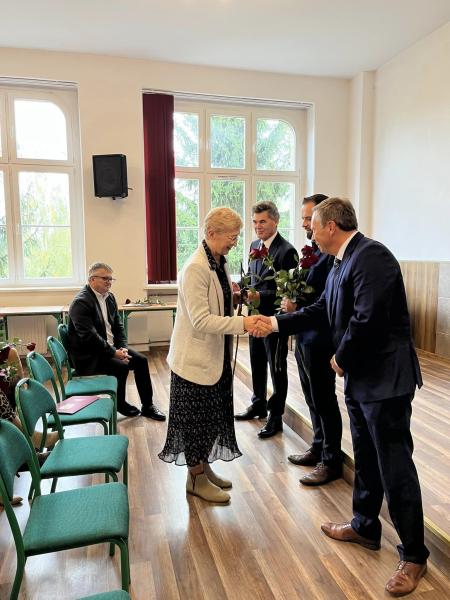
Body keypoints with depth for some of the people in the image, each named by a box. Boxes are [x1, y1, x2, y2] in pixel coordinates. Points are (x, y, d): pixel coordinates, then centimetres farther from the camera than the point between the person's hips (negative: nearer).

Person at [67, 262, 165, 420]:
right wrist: (114, 353, -23)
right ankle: (119, 404, 2)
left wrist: (123, 348, -5)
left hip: (111, 347, 8)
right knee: (121, 366, -26)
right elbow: (89, 336, -25)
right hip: (88, 356, -8)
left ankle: (147, 406, 6)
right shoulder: (80, 302, -19)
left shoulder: (109, 297, 8)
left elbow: (118, 325, 11)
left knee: (141, 360, -5)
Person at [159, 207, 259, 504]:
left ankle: (204, 468, 37)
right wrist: (242, 323, -30)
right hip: (196, 357, -9)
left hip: (216, 356, 9)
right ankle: (196, 478, 25)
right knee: (196, 418, 7)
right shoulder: (195, 268, -21)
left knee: (211, 416, 19)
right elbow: (200, 320, -26)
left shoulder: (220, 263, 7)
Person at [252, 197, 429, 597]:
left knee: (395, 467, 3)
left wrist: (341, 358, -11)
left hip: (385, 377, -9)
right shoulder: (343, 262, 10)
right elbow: (322, 310, 14)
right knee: (366, 458, 21)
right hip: (360, 377, 10)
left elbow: (367, 319, -27)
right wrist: (277, 323, 13)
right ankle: (365, 527, 40)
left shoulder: (371, 256, -20)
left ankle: (414, 555, 22)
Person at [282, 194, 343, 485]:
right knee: (314, 399, 19)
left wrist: (298, 308, -20)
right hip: (303, 336, 9)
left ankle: (331, 461, 22)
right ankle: (319, 448, 36)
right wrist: (292, 299, -2)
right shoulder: (313, 250, 11)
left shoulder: (333, 254, -18)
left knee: (324, 401, 5)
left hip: (320, 339, -9)